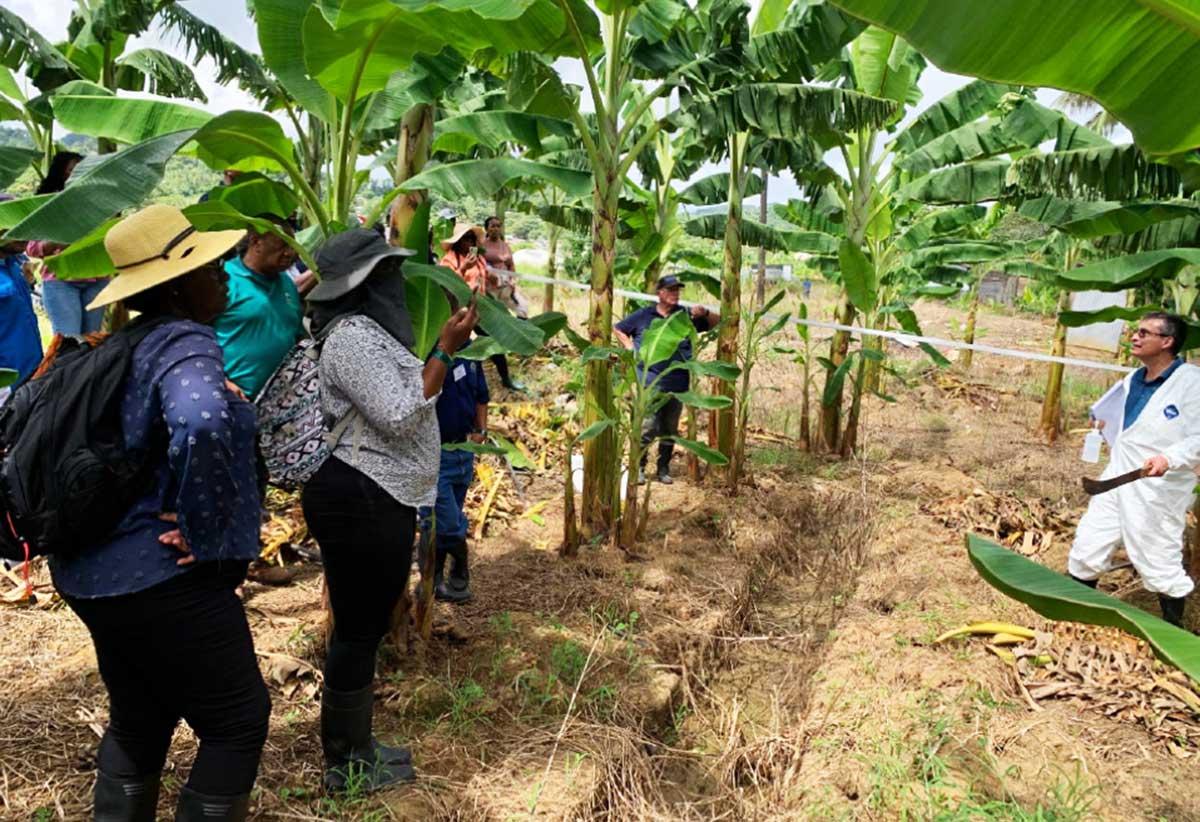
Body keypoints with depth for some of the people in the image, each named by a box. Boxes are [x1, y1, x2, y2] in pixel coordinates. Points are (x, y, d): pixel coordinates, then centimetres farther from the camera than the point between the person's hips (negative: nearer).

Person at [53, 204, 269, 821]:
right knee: (238, 720, 9)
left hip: (93, 571, 9)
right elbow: (203, 424, -42)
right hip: (159, 579, -9)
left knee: (137, 720, 26)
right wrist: (201, 533, -28)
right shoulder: (186, 343, -19)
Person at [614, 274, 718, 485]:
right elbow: (618, 329, 17)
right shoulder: (643, 316, 5)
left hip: (678, 384, 3)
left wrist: (705, 313, -10)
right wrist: (631, 348, 3)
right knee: (647, 427, -8)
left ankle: (663, 469, 23)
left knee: (670, 430, 11)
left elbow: (717, 323, 10)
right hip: (650, 382, -3)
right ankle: (639, 468, 6)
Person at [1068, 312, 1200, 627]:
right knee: (1088, 544, 12)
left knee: (1161, 563, 4)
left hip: (1157, 492, -7)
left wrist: (1169, 459, -33)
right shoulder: (1132, 380, 11)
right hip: (1116, 483, 7)